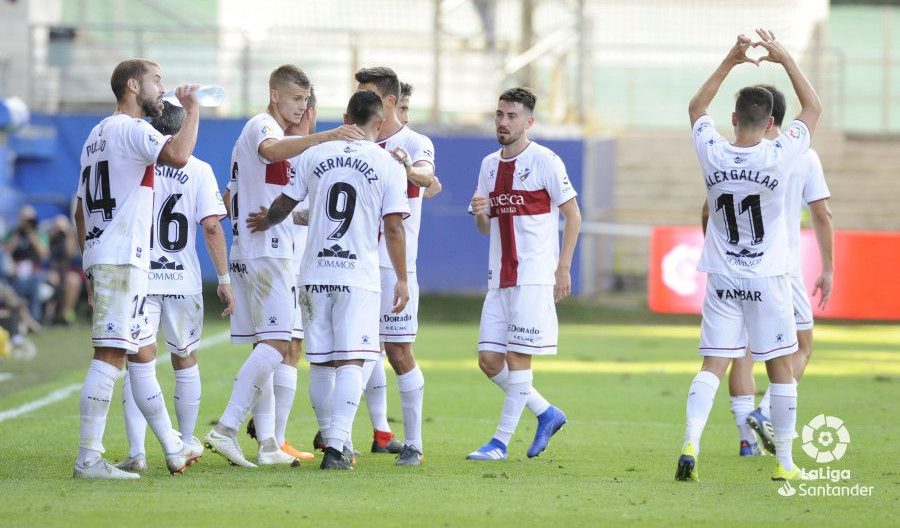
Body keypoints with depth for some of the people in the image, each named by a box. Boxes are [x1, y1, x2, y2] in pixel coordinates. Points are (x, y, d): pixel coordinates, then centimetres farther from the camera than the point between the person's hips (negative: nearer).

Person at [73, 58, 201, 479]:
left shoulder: (96, 136, 21)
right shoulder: (130, 129, -9)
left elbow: (81, 212, 23)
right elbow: (178, 155, -29)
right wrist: (192, 109, -13)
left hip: (98, 256, 10)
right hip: (122, 259, -10)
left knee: (139, 353, 15)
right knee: (110, 355, -12)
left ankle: (173, 449, 23)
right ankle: (88, 458, -15)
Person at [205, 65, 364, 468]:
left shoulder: (260, 130, 24)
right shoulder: (262, 126, -8)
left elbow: (230, 196, 30)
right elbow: (273, 150, -35)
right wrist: (327, 137, -45)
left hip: (247, 253, 11)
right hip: (266, 252, -11)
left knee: (265, 345, 9)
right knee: (276, 343, -16)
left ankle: (267, 445, 8)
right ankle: (226, 428, -24)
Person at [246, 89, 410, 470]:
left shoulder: (315, 156, 6)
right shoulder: (388, 166, -2)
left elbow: (283, 205, 14)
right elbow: (393, 228, -5)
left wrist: (265, 222, 36)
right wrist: (401, 280, 3)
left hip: (315, 274, 3)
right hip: (358, 277, -3)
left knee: (321, 363, 13)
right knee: (351, 363, -6)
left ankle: (332, 439, 25)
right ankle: (336, 446, -18)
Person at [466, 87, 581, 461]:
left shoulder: (545, 161, -7)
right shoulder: (489, 164, 13)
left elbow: (573, 215, -4)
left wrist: (563, 267, -10)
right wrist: (479, 213, -4)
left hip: (533, 277, -7)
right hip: (499, 277, 7)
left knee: (517, 358, -6)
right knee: (489, 360, 3)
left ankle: (501, 442, 0)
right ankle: (546, 414, 20)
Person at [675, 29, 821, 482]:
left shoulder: (713, 154, -7)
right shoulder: (779, 156, -13)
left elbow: (696, 108, 15)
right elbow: (813, 108, 3)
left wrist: (729, 62, 15)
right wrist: (785, 59, 6)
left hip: (722, 279, 2)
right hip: (768, 279, -2)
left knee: (713, 365, 0)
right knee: (780, 368, 8)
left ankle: (690, 444, -19)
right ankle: (784, 462, 13)